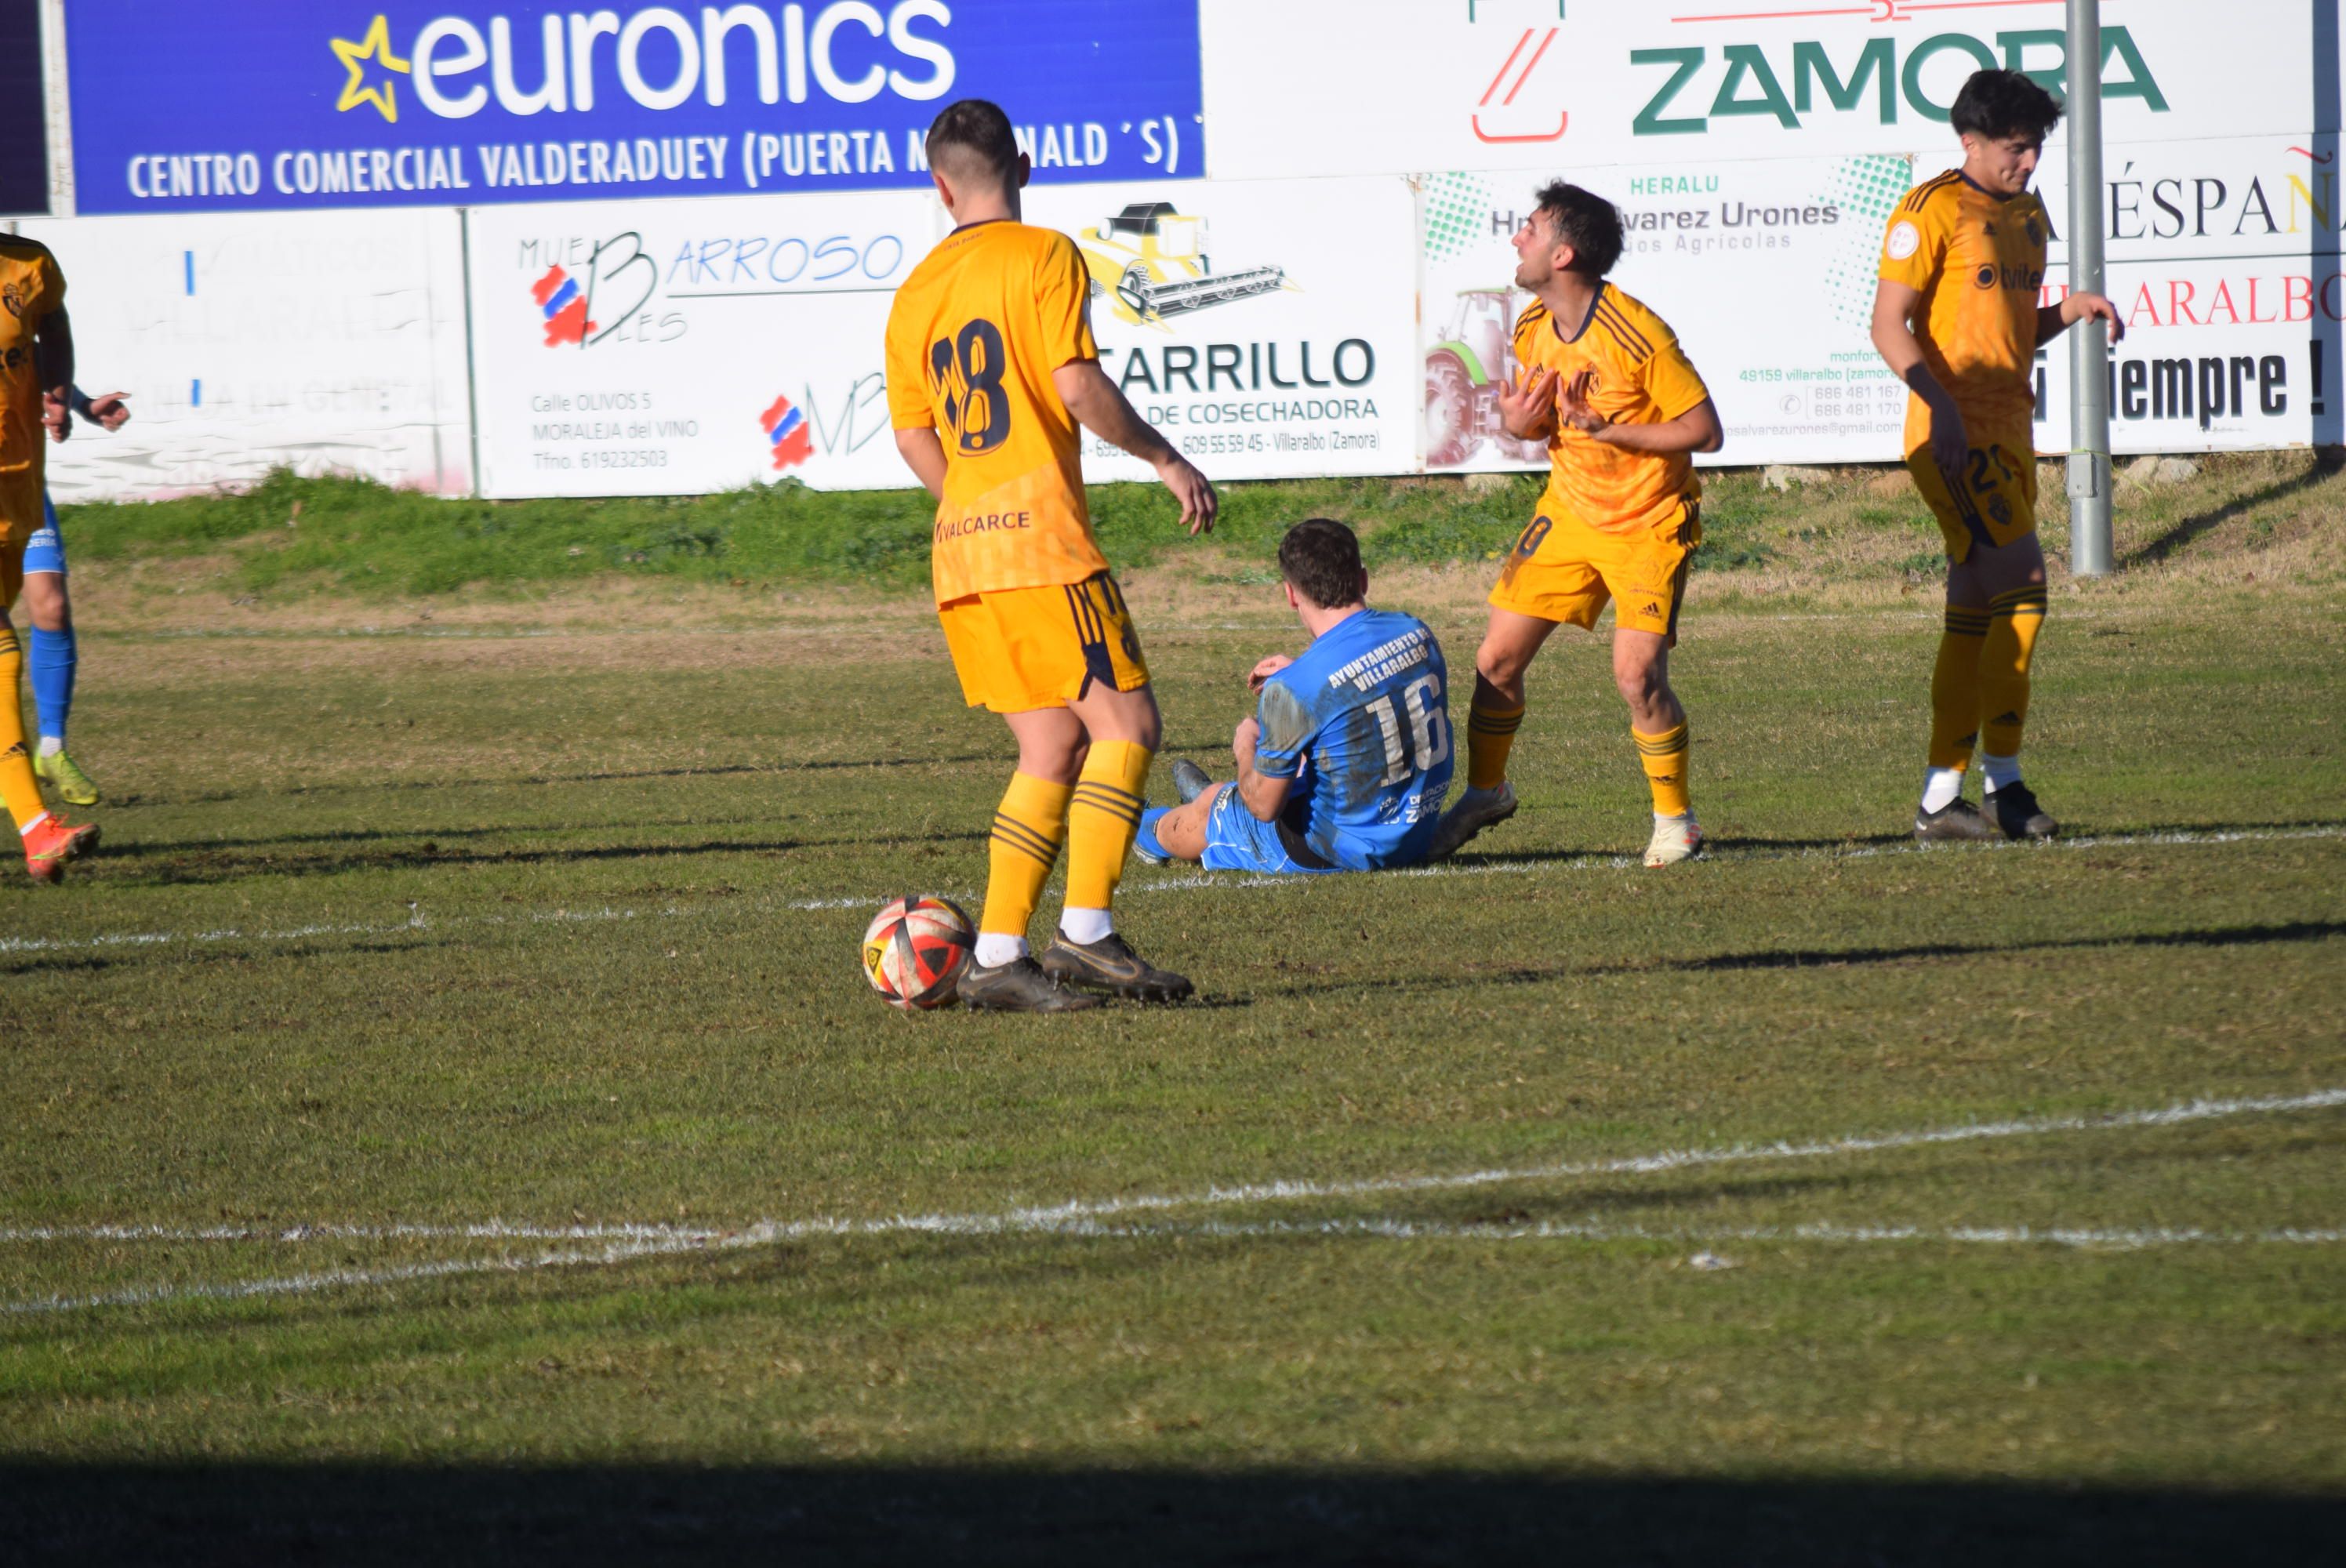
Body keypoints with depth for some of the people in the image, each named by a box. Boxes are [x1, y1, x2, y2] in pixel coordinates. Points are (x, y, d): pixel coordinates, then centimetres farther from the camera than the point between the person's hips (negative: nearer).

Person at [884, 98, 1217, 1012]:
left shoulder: (917, 292, 15)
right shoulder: (1044, 257, -4)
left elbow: (915, 438, 16)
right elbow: (1078, 387, -13)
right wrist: (1165, 461, -2)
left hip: (960, 546, 7)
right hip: (1040, 528, -7)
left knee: (1052, 748, 9)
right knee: (1125, 723, -4)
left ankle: (997, 957, 1)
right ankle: (1086, 930, -15)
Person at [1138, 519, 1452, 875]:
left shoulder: (1293, 689, -27)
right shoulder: (1416, 633, -7)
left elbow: (1264, 806, -16)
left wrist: (1246, 748, 4)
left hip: (1342, 851, -6)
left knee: (1207, 808, 23)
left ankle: (1151, 832, 58)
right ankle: (1222, 796, 65)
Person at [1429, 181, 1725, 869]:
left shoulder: (1637, 336, -24)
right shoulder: (1532, 330, -1)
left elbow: (1705, 430, -20)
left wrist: (1608, 430, -27)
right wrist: (1518, 421, -11)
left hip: (1650, 522, -6)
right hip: (1568, 512, 6)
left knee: (1637, 673, -17)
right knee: (1497, 657, 3)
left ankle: (1675, 819, 4)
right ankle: (1485, 792, 26)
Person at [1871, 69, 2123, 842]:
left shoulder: (2027, 214, 17)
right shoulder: (1932, 211, -8)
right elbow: (1888, 325, -12)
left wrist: (2072, 310, 7)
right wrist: (1940, 402, -24)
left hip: (2008, 431, 9)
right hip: (1955, 431, -9)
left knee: (1976, 613, 7)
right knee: (2022, 585, -16)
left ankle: (1940, 796, 9)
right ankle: (2002, 782, -10)